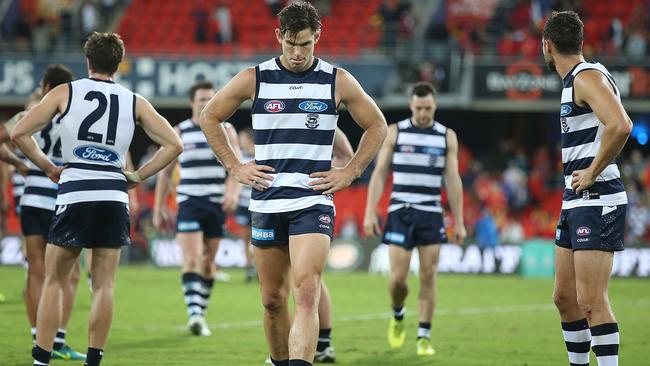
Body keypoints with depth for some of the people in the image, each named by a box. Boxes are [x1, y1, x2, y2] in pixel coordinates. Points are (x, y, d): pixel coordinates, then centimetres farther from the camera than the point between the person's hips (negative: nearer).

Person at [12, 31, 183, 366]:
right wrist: (138, 176, 9)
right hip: (114, 197, 2)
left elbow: (18, 134, -3)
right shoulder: (134, 102, 8)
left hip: (74, 193, -2)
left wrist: (48, 168, 6)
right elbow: (173, 144, 5)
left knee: (54, 281, 7)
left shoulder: (65, 93, 3)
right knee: (104, 284, 6)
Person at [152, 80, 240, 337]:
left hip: (216, 204, 2)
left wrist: (233, 192, -24)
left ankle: (201, 315, 19)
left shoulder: (226, 131, 6)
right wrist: (158, 209, 5)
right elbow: (165, 172, 8)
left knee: (208, 262, 8)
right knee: (191, 259, -16)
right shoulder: (179, 133, 4)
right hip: (188, 203, -2)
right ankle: (194, 313, -26)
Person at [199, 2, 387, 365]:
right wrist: (235, 166, 7)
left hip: (314, 202, -2)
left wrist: (350, 173, 5)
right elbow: (210, 116, 15)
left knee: (306, 293, -19)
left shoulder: (338, 81, 2)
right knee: (273, 300, 7)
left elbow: (377, 126, 14)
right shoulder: (254, 79, 3)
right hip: (267, 202, 2)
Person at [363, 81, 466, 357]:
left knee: (428, 276, -4)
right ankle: (397, 316, 24)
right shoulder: (394, 132, 2)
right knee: (398, 277, -7)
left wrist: (459, 222, 2)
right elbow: (379, 173, 2)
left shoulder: (447, 137, 5)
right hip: (400, 211, -1)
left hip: (431, 214, 1)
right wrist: (370, 212, -6)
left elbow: (453, 180, 5)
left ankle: (424, 337, 2)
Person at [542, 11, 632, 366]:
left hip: (597, 201, -10)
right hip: (575, 203, 10)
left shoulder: (588, 77, -13)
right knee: (564, 297, 13)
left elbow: (620, 126, -30)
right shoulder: (573, 80, 18)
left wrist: (592, 173, -20)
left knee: (591, 300, -14)